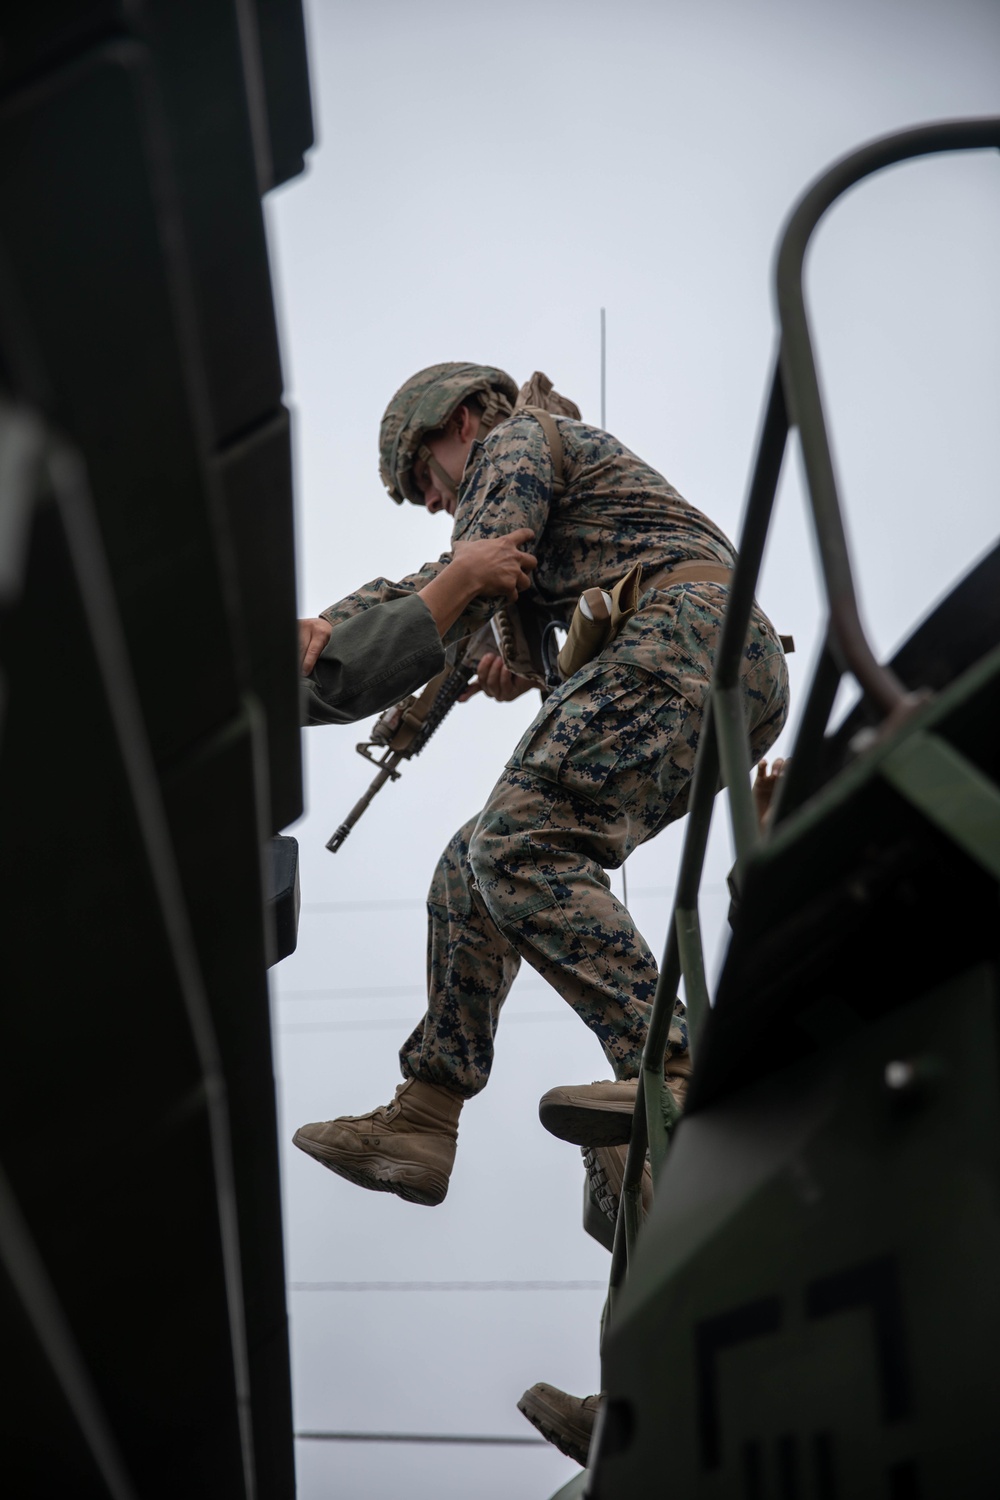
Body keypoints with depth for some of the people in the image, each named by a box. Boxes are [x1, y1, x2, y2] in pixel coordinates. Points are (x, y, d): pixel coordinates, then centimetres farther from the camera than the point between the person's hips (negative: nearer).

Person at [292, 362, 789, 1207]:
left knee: (522, 847, -26)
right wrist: (532, 667, 16)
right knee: (475, 870, 5)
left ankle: (666, 1070, -35)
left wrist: (324, 633, 4)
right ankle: (422, 1123, 3)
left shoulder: (518, 438, 9)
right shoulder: (564, 462, 38)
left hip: (692, 633, -9)